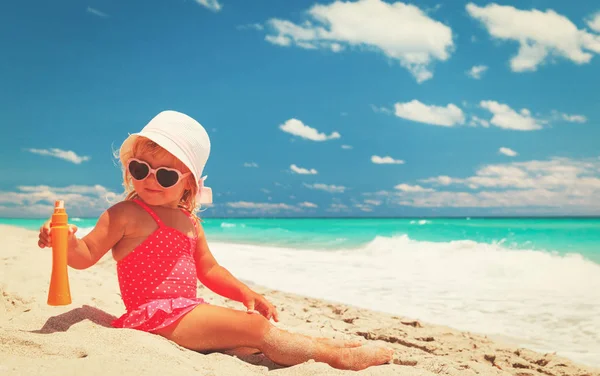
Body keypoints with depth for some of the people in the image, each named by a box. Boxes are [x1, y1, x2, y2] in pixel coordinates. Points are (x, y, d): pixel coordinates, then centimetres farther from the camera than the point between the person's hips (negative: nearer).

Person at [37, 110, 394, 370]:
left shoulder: (189, 220, 14)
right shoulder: (125, 215, -6)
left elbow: (208, 269, 20)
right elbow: (86, 254, -7)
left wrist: (246, 293, 10)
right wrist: (65, 242, -28)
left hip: (187, 309, 9)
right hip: (156, 314, -9)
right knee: (256, 329, -17)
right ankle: (335, 356, -13)